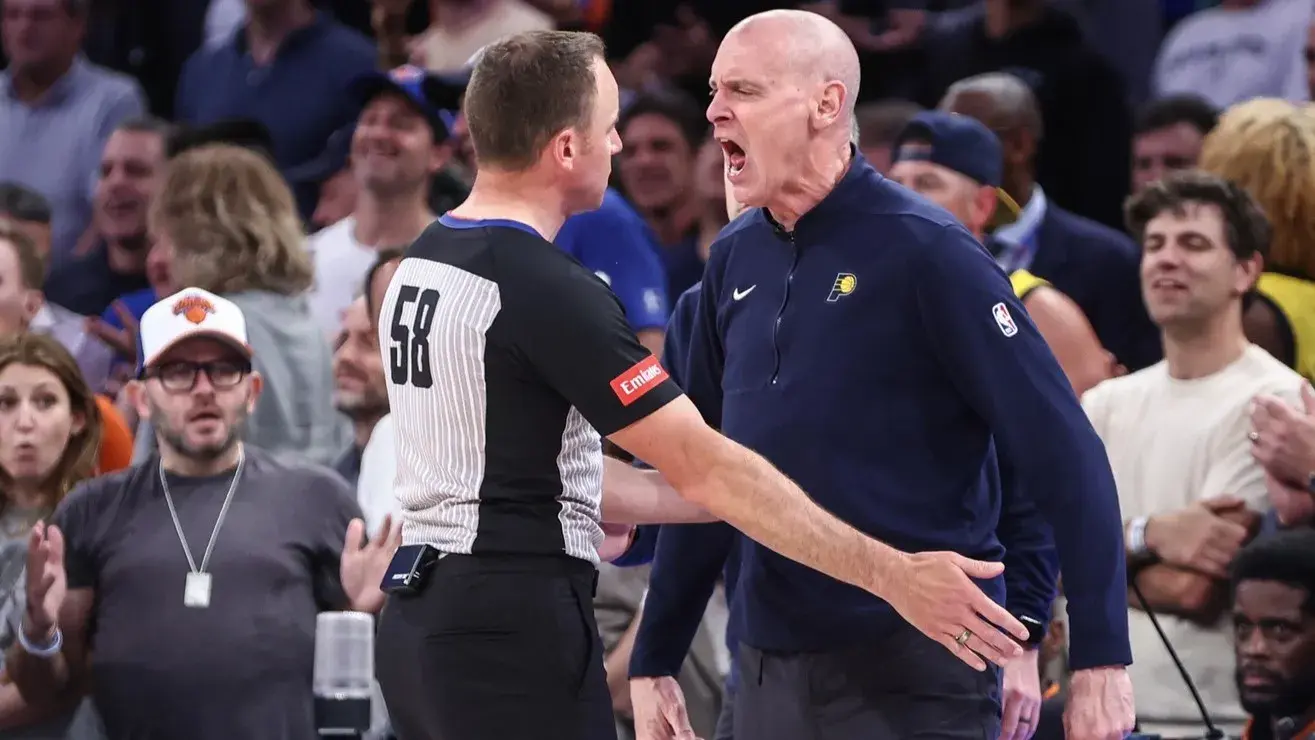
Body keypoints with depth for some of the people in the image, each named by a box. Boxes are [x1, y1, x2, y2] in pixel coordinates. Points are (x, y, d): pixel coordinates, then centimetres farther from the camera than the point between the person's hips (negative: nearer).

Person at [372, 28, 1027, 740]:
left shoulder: (422, 263, 11)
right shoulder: (549, 291, -17)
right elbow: (704, 466, -19)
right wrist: (892, 575, -17)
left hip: (418, 615, 9)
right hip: (515, 628, -9)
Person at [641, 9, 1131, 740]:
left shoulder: (926, 253, -11)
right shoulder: (736, 260, 8)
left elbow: (1064, 456, -13)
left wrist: (1102, 658, -17)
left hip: (915, 678, -6)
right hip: (771, 672, 6)